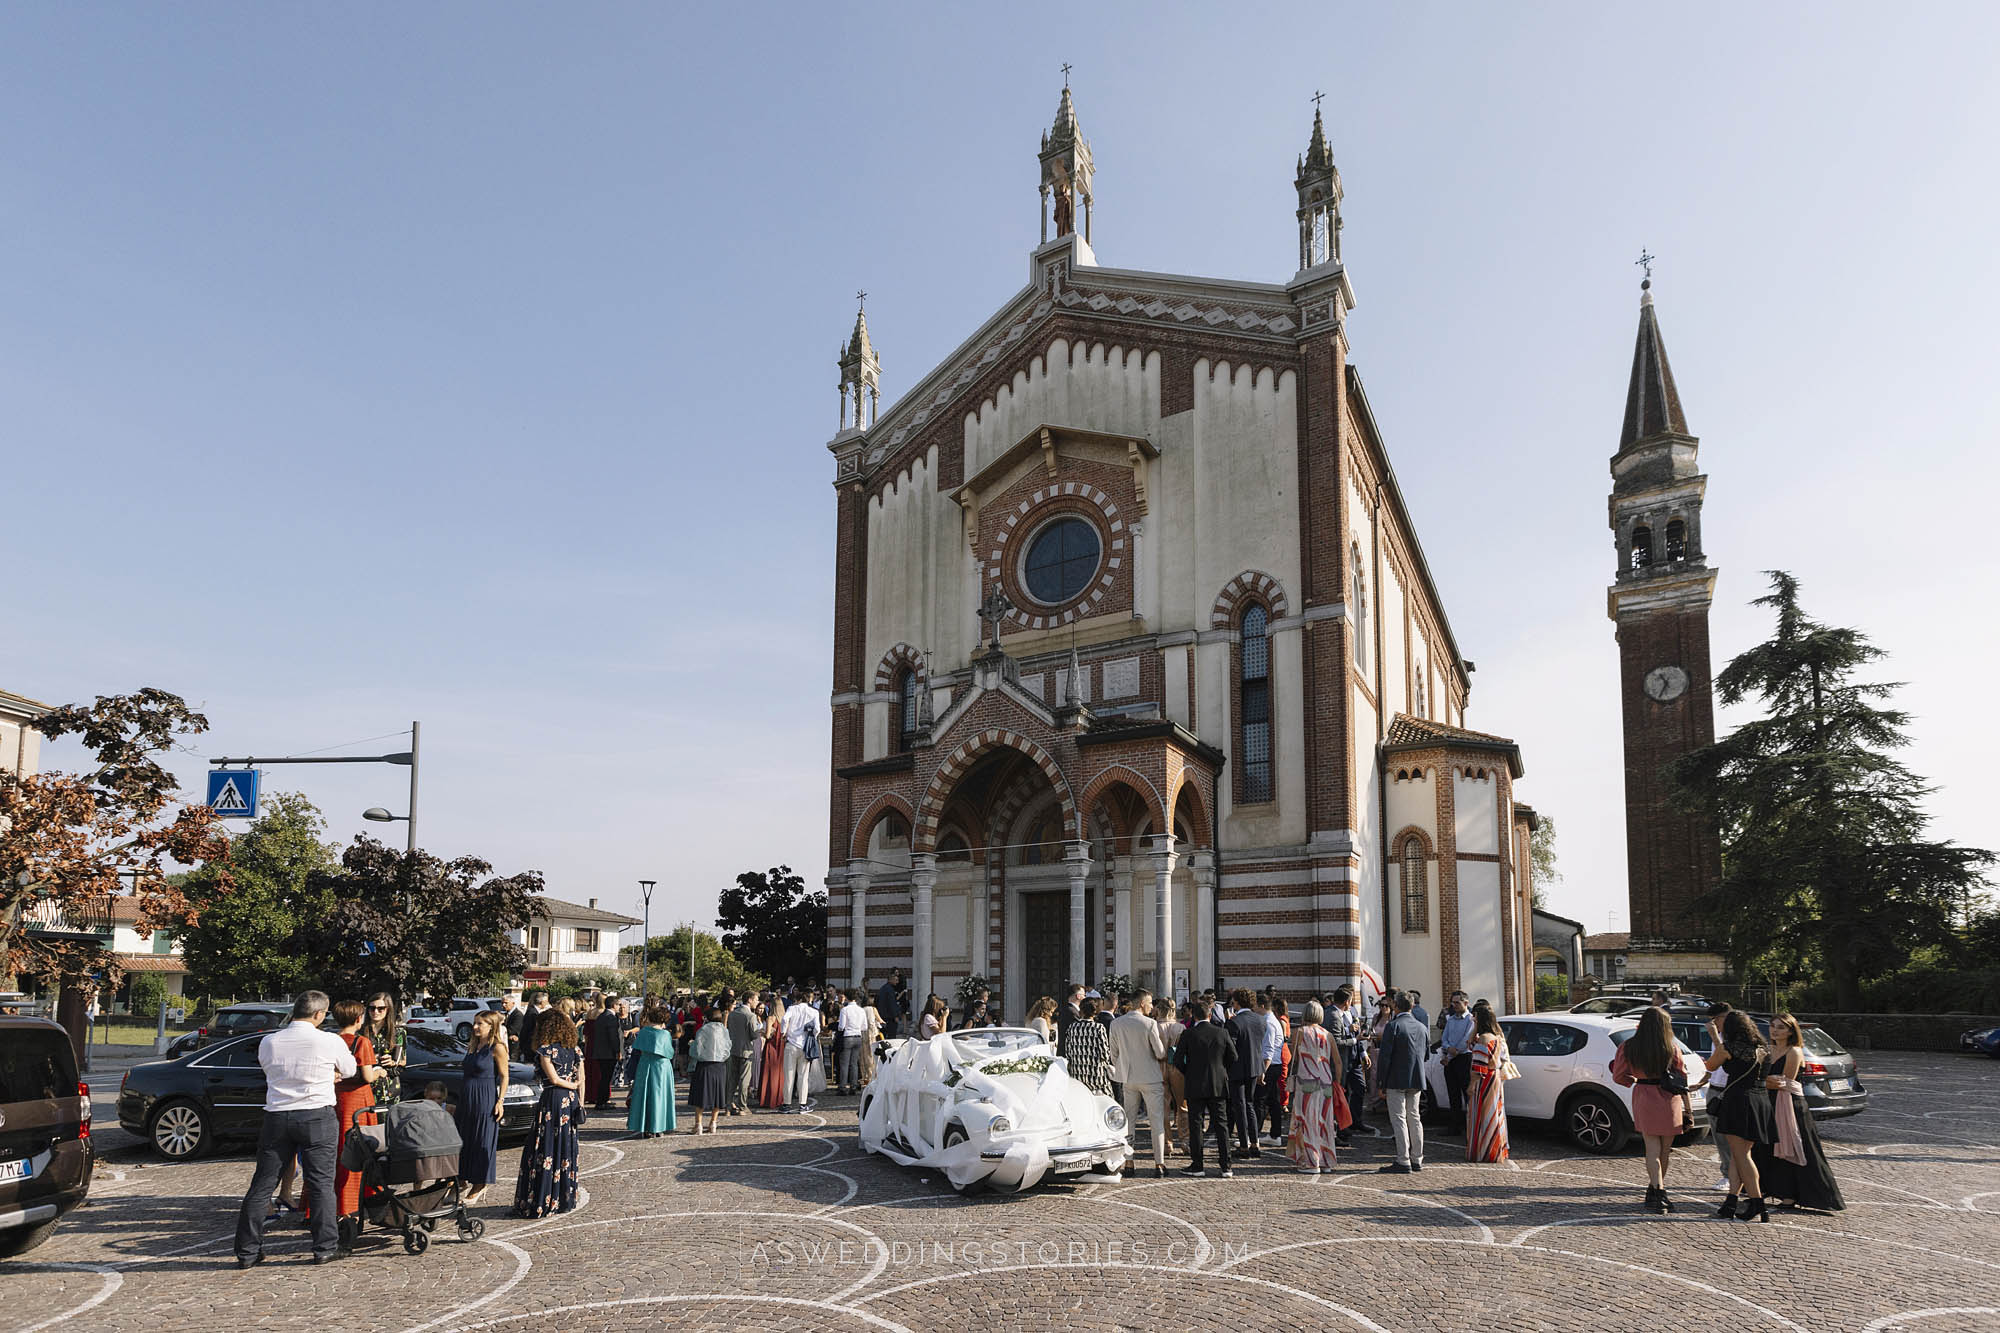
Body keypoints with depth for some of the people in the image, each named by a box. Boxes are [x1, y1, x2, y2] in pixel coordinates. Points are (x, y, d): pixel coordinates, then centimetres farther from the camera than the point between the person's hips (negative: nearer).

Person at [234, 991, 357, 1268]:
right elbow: (350, 1070, 9)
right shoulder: (330, 1042, -6)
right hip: (317, 1117, -3)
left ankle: (247, 1251, 14)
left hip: (276, 1117, 3)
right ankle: (325, 1248, 6)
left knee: (262, 1184, 11)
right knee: (321, 1183, 4)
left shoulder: (268, 1042, 3)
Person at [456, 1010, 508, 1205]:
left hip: (486, 1099, -8)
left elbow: (504, 1076, -10)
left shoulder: (497, 1048, -10)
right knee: (463, 1138, 11)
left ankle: (480, 1185, 8)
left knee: (483, 1142, 0)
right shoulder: (473, 1047, 12)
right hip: (467, 1097, 8)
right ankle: (462, 1179, 22)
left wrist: (500, 1100, -15)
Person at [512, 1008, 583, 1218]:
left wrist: (572, 1086, 1)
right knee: (566, 1149, 13)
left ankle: (540, 1203, -2)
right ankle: (565, 1199, 18)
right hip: (570, 1100, 6)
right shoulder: (575, 1050, 7)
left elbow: (554, 1079, -13)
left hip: (552, 1100, -6)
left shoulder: (545, 1050, -10)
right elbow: (581, 1079, 8)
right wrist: (580, 1101, 13)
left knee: (544, 1152, -2)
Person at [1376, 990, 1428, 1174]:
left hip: (1397, 1080, -6)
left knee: (1398, 1118, -3)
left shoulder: (1393, 1026, -12)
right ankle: (1417, 1159, 18)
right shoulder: (1422, 1028, 8)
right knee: (1414, 1118, 14)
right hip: (1417, 1080, 6)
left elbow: (1385, 1056, -14)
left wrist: (1383, 1083, -9)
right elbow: (1427, 1054, 14)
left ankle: (1403, 1162, -5)